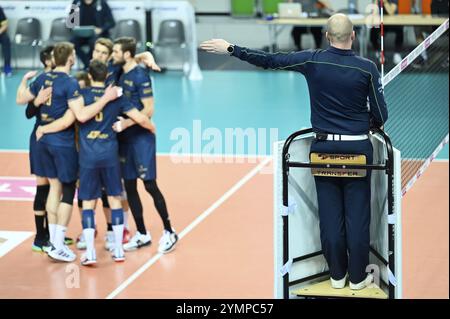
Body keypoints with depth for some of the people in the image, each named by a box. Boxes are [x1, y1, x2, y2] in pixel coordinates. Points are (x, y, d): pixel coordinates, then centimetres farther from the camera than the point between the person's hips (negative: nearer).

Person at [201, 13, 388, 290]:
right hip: (358, 148, -2)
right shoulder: (367, 68, -9)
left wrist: (230, 49, 9)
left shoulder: (313, 60, -6)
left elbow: (268, 60, -1)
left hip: (324, 146, 2)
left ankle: (337, 276, 18)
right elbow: (381, 116, -5)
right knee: (357, 214, 5)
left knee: (330, 214, 10)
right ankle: (357, 278, 13)